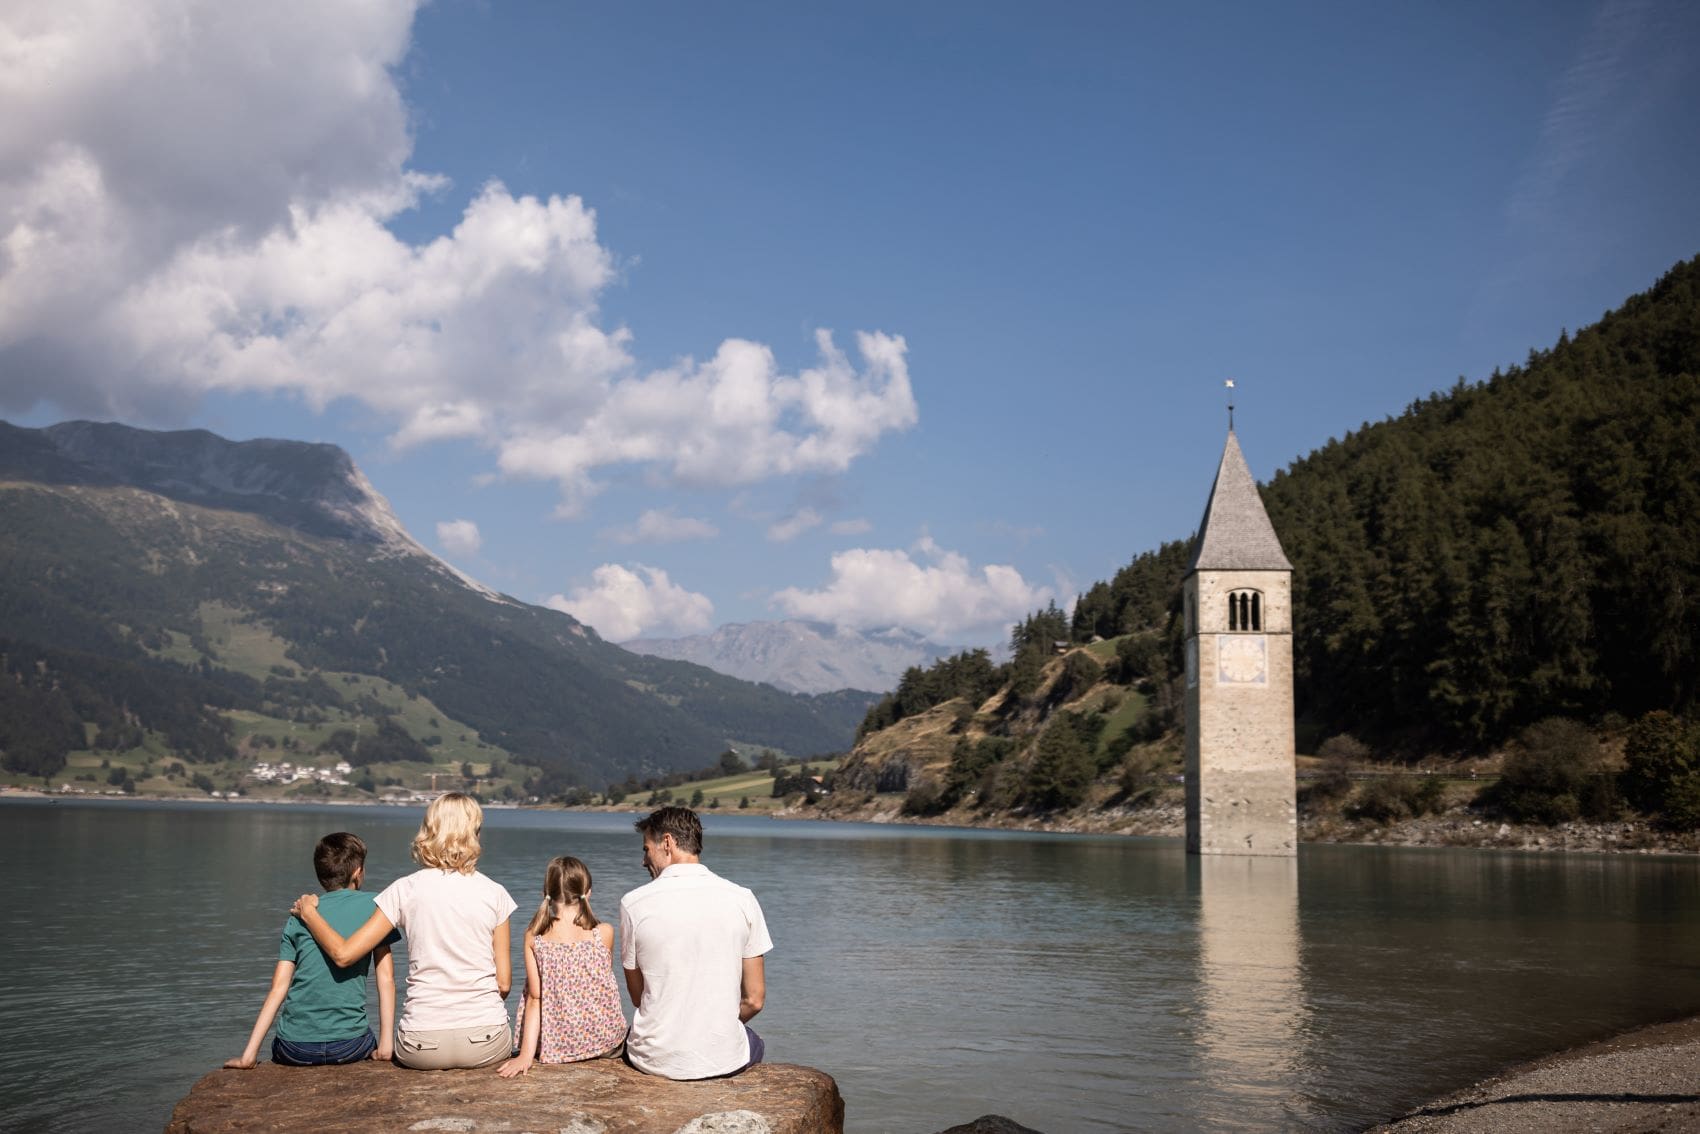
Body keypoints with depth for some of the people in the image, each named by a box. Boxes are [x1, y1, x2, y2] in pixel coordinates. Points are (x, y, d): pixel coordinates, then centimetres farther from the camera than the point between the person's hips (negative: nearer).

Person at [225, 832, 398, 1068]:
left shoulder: (298, 917, 9)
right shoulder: (372, 905, 3)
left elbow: (278, 988, 2)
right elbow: (386, 978, -3)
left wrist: (249, 1054, 2)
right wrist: (385, 1044, -2)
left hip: (295, 1049, 2)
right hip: (348, 1044, -2)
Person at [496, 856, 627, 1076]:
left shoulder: (533, 938, -6)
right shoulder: (604, 933, -9)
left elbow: (535, 999, -9)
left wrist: (526, 1054, -8)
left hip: (555, 1048, 0)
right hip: (605, 1041, 0)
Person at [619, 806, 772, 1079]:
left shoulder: (633, 903, -8)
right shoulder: (742, 899, -5)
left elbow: (638, 997, 2)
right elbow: (754, 1000, -2)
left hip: (655, 1060, 0)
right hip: (724, 1060, 1)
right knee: (754, 1042, 36)